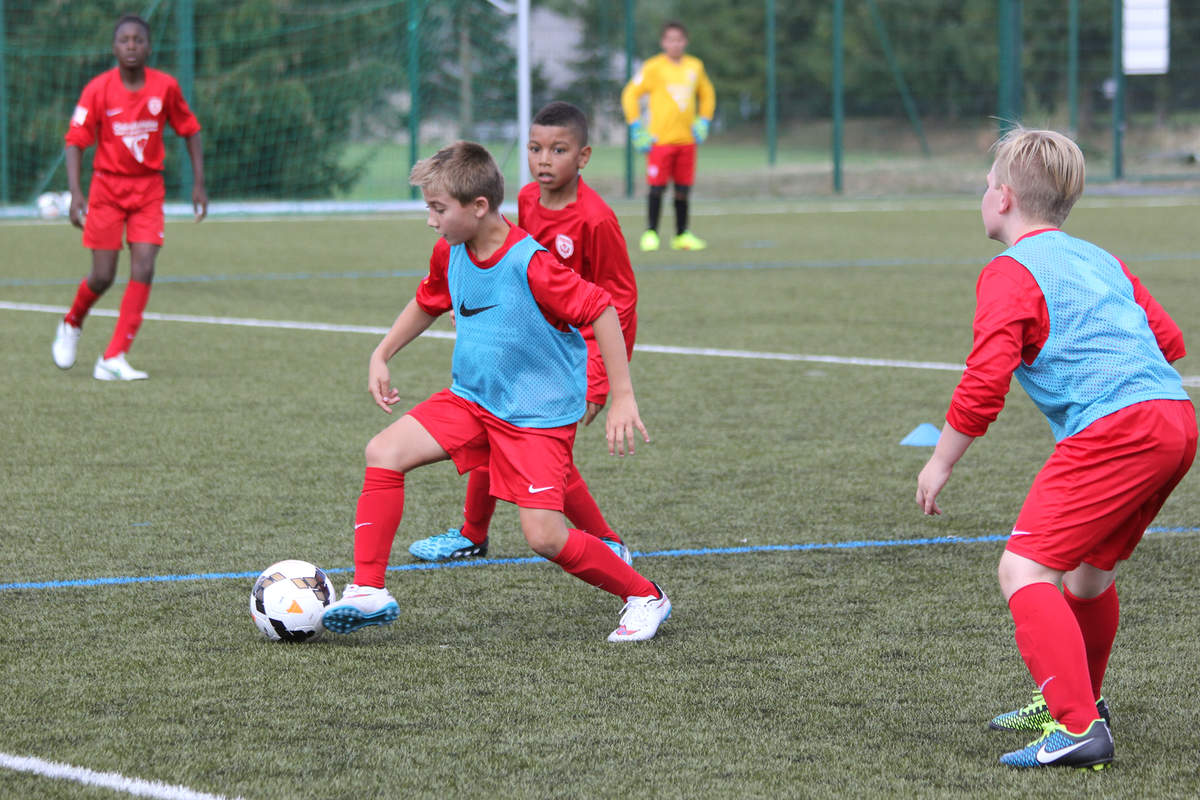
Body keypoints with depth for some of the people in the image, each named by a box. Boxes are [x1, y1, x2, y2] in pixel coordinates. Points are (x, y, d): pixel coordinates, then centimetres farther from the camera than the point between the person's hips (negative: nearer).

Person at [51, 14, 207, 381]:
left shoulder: (165, 87, -4)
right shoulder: (98, 89, -9)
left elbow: (190, 131, 9)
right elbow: (75, 141, -8)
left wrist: (199, 184, 4)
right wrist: (75, 193, -20)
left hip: (148, 189, 2)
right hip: (107, 186, -1)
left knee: (143, 270, -13)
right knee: (103, 276, -2)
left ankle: (113, 359, -11)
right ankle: (71, 324, 31)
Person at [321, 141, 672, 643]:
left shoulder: (531, 266, -25)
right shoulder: (450, 254, -1)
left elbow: (602, 311, -20)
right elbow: (427, 303, 21)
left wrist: (622, 398, -21)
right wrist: (381, 356, 14)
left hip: (540, 413, -7)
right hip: (471, 399, 7)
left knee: (544, 537, -14)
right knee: (385, 452, -10)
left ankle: (643, 598, 8)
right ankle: (368, 592, -5)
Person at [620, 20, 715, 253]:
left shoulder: (695, 66, 10)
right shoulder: (653, 67, -3)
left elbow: (707, 94, 25)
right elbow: (630, 95, 0)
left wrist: (703, 122, 12)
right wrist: (637, 128, -7)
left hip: (687, 138, 4)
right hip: (660, 139, -4)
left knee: (683, 189, 5)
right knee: (657, 187, -7)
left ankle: (682, 234, 14)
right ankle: (651, 233, 2)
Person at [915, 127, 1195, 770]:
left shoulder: (1010, 273, 0)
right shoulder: (1099, 260, 25)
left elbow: (984, 384, -10)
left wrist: (941, 462, 1)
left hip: (1111, 428, -9)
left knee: (1023, 570, -11)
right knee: (1087, 570, 25)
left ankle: (1077, 729, -23)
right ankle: (1075, 700, 42)